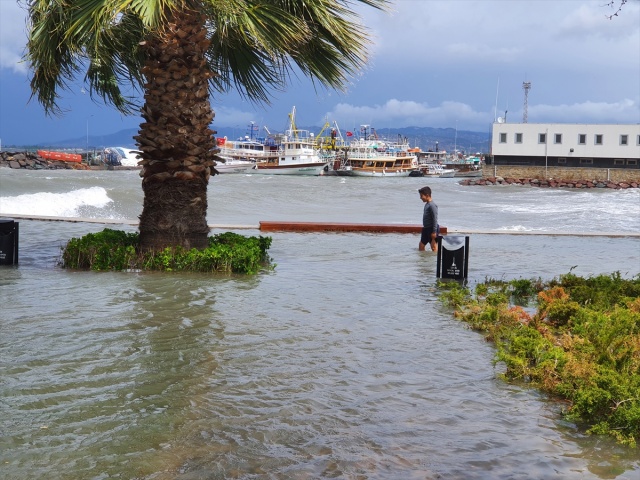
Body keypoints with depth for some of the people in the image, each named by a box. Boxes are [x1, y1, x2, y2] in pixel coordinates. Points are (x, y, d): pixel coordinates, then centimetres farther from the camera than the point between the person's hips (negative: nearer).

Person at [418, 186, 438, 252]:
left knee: (434, 246, -4)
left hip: (431, 229, -10)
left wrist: (434, 232, -21)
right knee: (421, 245, 13)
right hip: (426, 229, 10)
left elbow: (435, 219, -20)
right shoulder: (427, 204, 13)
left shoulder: (432, 205, -17)